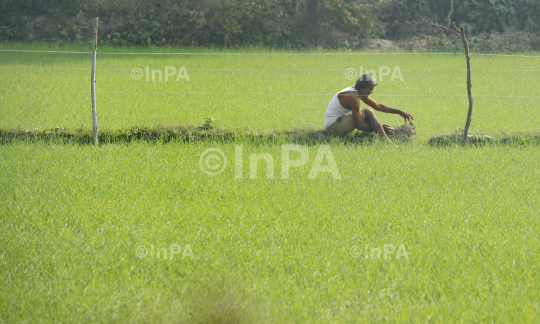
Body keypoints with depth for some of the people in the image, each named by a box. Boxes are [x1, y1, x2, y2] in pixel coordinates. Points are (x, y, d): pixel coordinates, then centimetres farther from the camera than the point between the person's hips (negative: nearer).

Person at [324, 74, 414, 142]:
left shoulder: (359, 93, 9)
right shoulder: (353, 97, -21)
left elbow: (378, 106, 19)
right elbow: (359, 125, -21)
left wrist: (400, 112, 16)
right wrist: (380, 129, -14)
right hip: (333, 126, -11)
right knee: (368, 113, -17)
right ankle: (386, 141, -25)